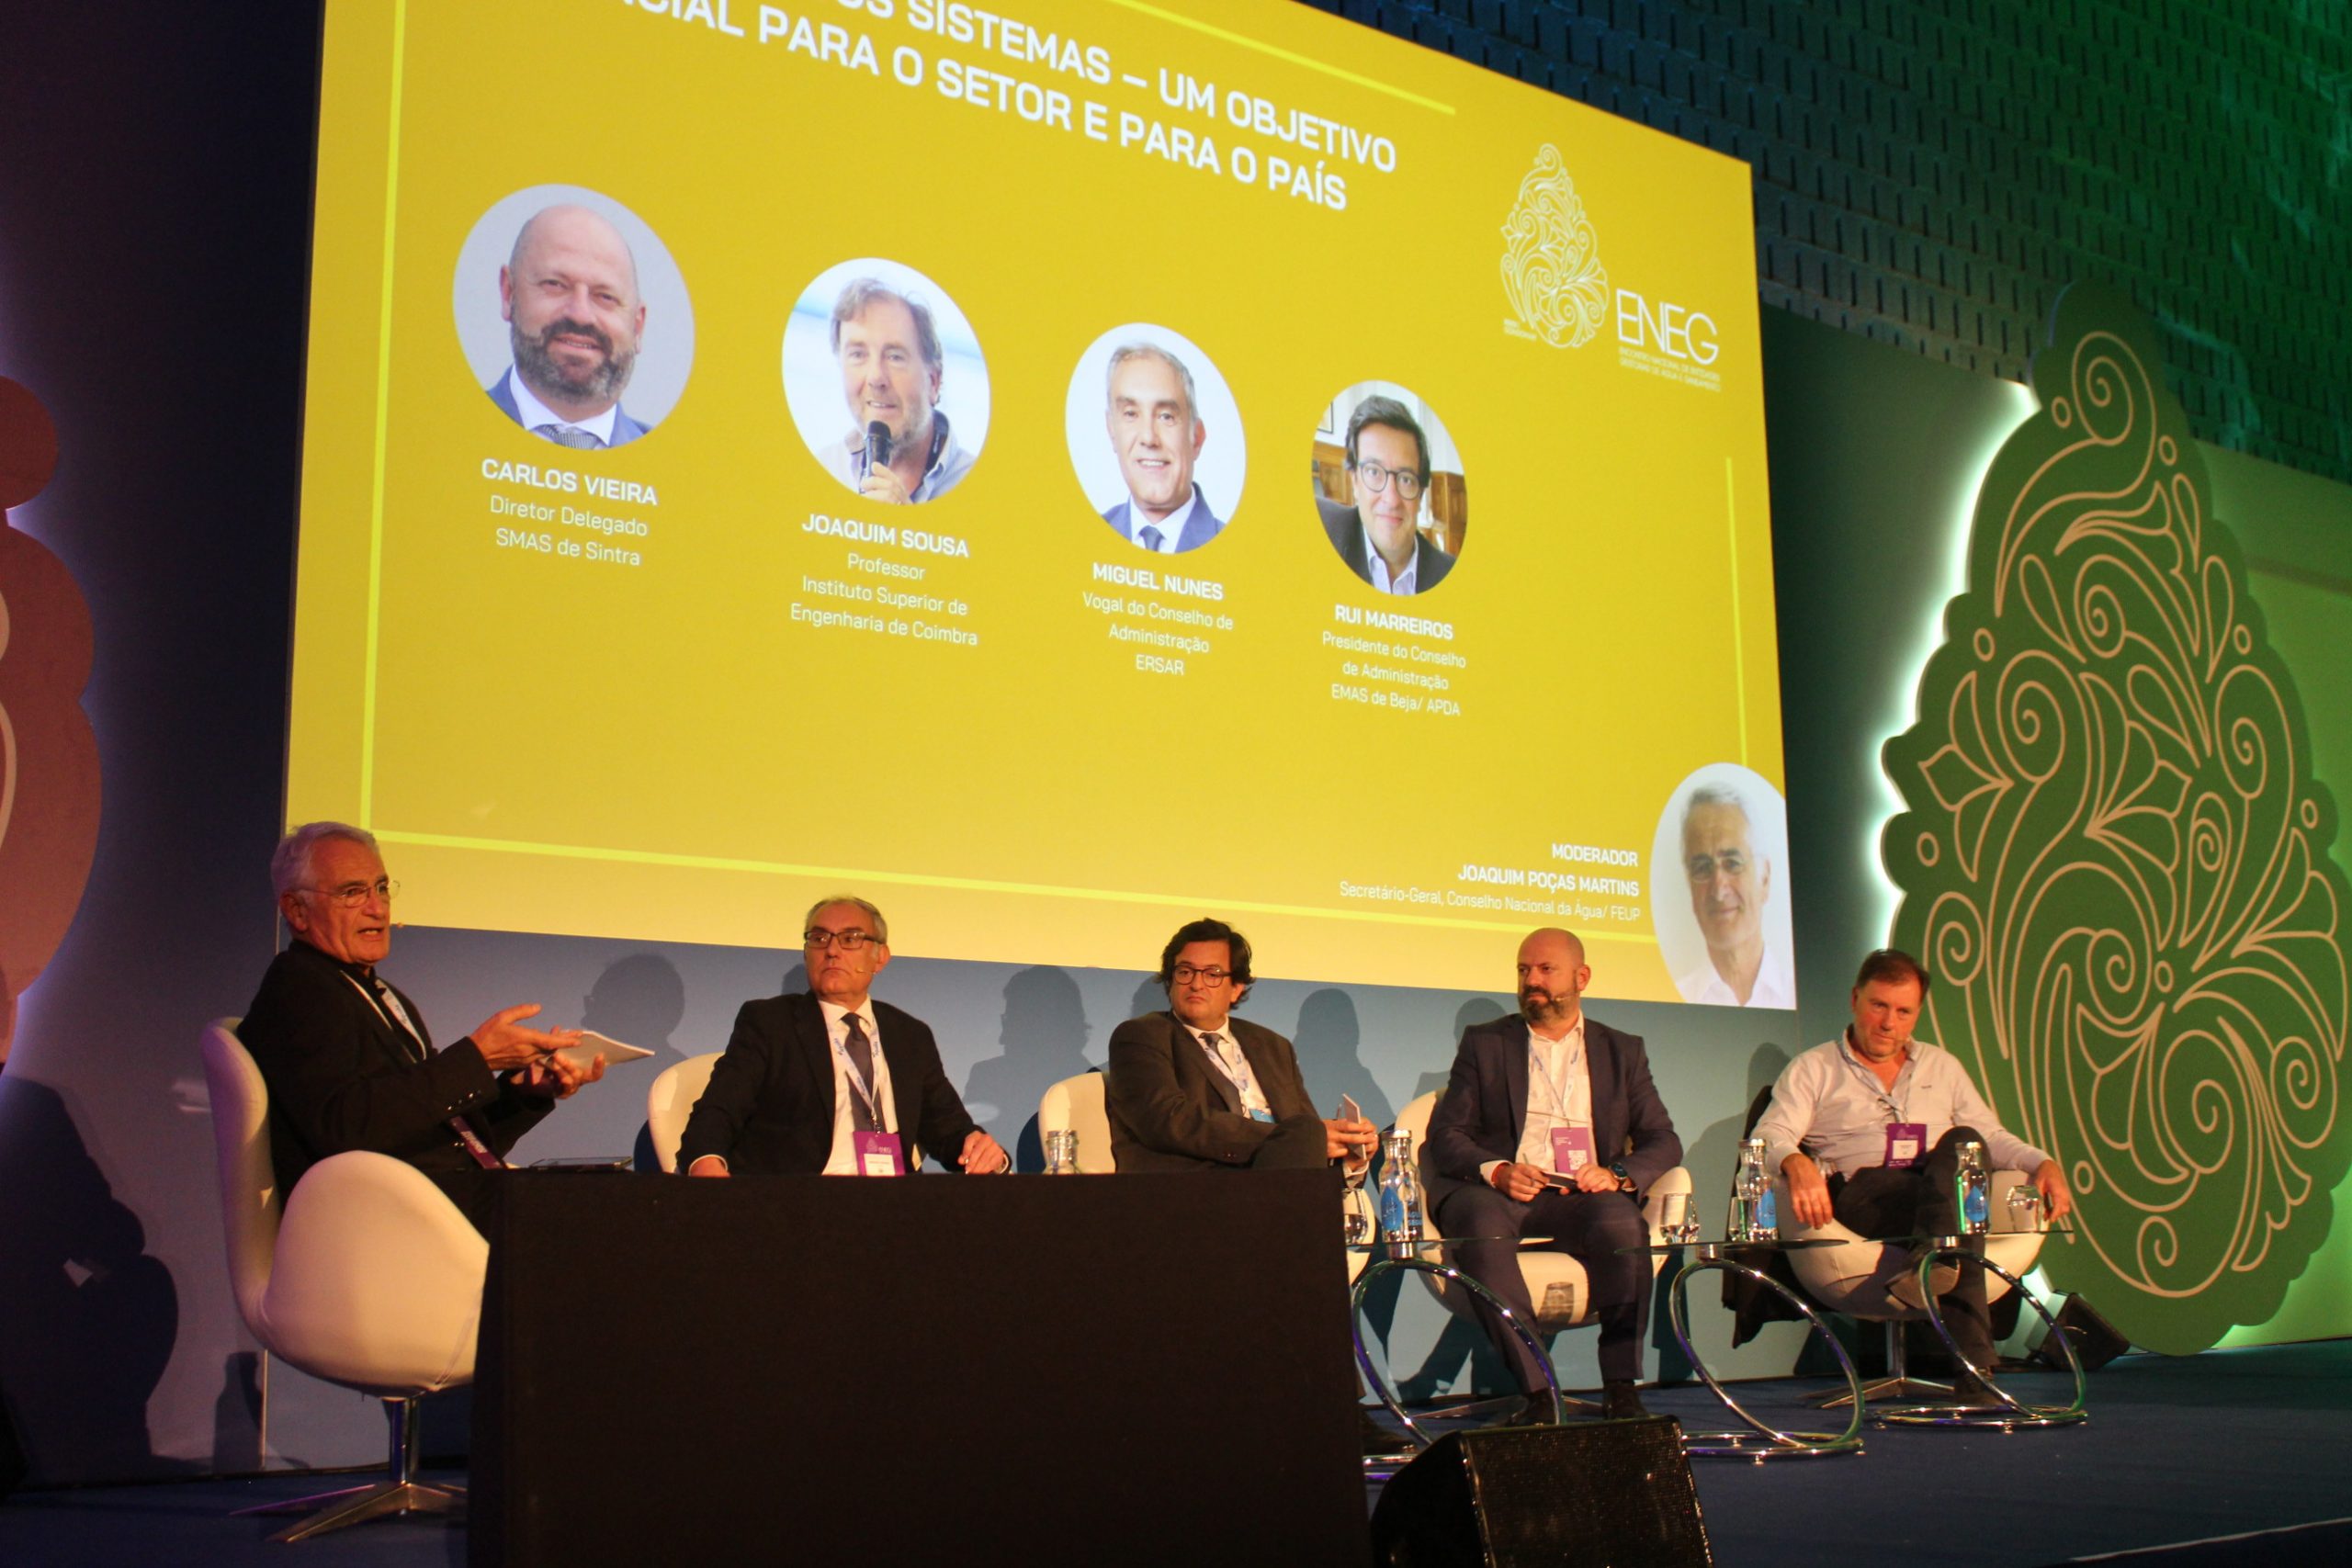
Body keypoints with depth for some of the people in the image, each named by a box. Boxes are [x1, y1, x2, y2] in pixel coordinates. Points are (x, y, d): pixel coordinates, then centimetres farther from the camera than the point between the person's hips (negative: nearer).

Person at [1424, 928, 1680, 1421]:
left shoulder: (1623, 1051, 19)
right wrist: (1496, 1170, -14)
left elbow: (1663, 1142, 11)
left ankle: (1621, 1387, -27)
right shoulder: (1484, 1043, 16)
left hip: (1583, 1197, 1)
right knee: (1480, 1221, -36)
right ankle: (1535, 1390, -36)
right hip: (1501, 1193, -1)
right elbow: (1444, 1134, 7)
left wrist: (1616, 1174, -11)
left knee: (1622, 1222, -34)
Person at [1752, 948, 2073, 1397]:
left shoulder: (1942, 1066, 27)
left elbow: (1991, 1137, 25)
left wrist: (2045, 1164, 3)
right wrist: (1796, 1163, -25)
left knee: (1961, 1143, -32)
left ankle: (1928, 1262, -49)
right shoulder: (1814, 1069, 14)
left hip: (1945, 1190, 3)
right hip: (1859, 1191, -3)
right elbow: (1770, 1136, -1)